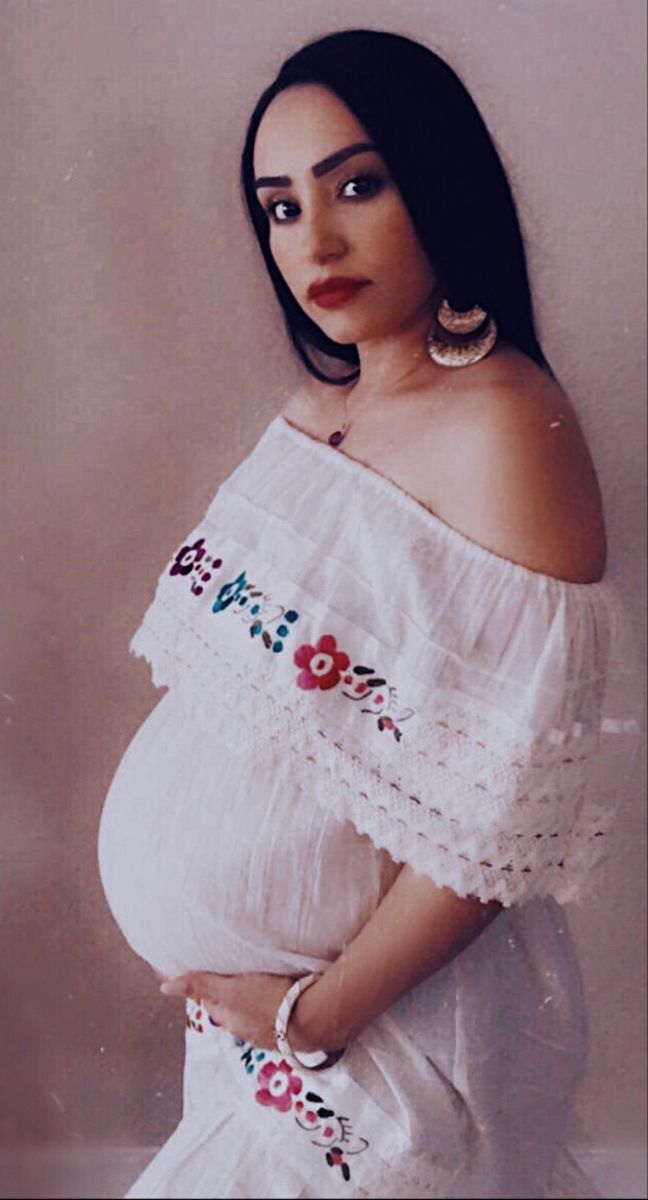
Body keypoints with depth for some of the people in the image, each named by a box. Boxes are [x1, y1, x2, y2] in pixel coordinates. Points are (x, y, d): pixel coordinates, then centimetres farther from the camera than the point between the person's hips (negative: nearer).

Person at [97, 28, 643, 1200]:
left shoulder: (505, 427, -22)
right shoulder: (313, 410, 3)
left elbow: (503, 817, -23)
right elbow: (245, 678, 8)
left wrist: (315, 1014, -14)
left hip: (381, 1015, -7)